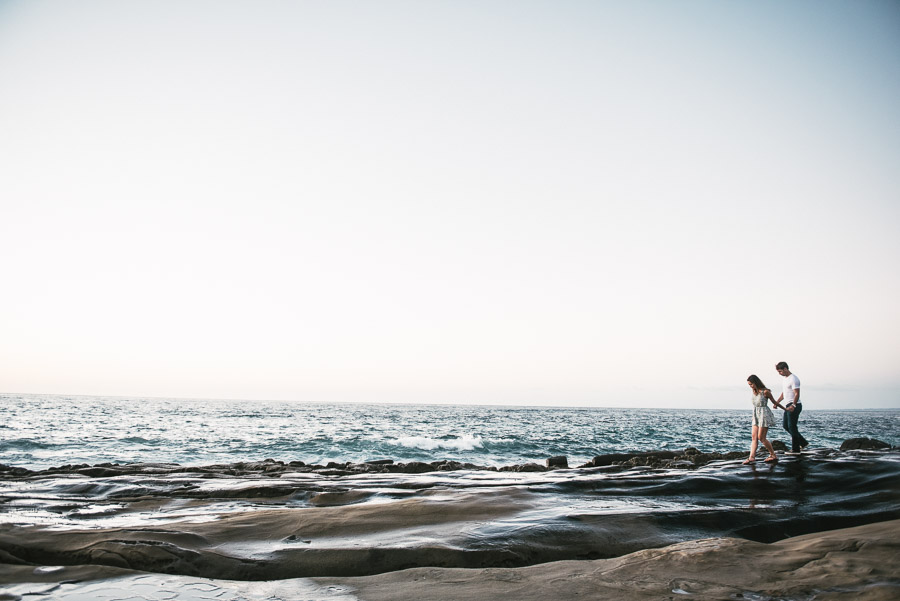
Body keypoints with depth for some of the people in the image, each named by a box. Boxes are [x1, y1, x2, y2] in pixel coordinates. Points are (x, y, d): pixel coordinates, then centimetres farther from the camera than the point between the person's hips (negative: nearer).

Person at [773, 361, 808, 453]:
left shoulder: (793, 379, -15)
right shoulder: (784, 379, 16)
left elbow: (797, 394, -22)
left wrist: (793, 405, -33)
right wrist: (777, 402, 10)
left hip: (794, 406, -10)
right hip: (788, 406, 10)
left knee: (792, 427, -7)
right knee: (786, 425, 12)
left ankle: (795, 449, -1)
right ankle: (803, 443, 19)